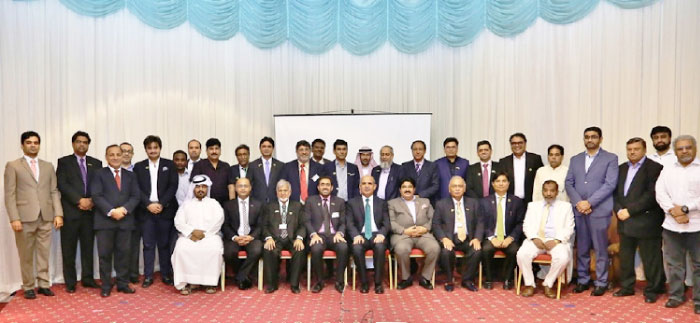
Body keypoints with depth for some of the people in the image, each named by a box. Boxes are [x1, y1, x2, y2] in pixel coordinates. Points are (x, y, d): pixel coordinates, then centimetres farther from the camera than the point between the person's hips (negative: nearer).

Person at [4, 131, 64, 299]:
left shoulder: (48, 166, 15)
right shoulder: (13, 165, 5)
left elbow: (54, 191, 11)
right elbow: (10, 194, -2)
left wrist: (58, 214, 1)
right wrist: (14, 218, -11)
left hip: (46, 217, 3)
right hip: (25, 217, -3)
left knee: (44, 253, 5)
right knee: (26, 255, 5)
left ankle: (44, 284, 14)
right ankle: (28, 287, 15)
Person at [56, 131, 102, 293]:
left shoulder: (96, 163, 13)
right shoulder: (64, 162, 5)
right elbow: (62, 184, -6)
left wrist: (92, 200, -9)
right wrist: (79, 200, -15)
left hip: (90, 211, 3)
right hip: (70, 211, -2)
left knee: (88, 247, 7)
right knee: (69, 248, 2)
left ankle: (87, 278, 17)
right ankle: (70, 282, 11)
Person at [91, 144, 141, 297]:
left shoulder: (130, 175, 15)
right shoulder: (99, 174, 6)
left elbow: (135, 196, 6)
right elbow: (97, 196, -5)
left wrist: (124, 209, -11)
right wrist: (111, 211, -16)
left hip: (125, 220, 2)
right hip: (105, 220, -2)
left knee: (124, 253, 6)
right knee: (105, 254, 2)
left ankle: (123, 283, 15)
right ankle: (106, 286, 12)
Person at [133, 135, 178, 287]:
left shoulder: (169, 165, 6)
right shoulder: (139, 166, 8)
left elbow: (173, 186, -2)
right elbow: (137, 189, 1)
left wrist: (161, 204, -12)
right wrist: (149, 204, -12)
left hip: (165, 210, -1)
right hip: (146, 211, 1)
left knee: (164, 244, 5)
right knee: (148, 245, 4)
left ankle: (166, 274, 14)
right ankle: (148, 276, 11)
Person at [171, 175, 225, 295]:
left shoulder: (214, 203, 16)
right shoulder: (186, 204, 19)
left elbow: (218, 221, 2)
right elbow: (178, 222, 6)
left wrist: (204, 233, -10)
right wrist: (192, 232, -10)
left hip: (210, 235, -1)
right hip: (188, 235, 1)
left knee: (214, 249, -32)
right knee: (181, 249, -30)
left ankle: (209, 282, -21)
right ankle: (186, 282, -21)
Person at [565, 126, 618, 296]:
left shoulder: (610, 158, 2)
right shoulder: (575, 159, 14)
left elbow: (610, 184, -8)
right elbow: (569, 183, 9)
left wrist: (589, 202, -13)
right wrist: (578, 202, -7)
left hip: (599, 210, -3)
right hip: (579, 210, 4)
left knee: (600, 249, 2)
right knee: (581, 248, 9)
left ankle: (601, 282, 13)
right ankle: (583, 279, 20)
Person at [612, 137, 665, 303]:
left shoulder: (654, 168, -6)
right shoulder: (622, 168, 15)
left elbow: (652, 194, -16)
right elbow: (615, 192, 11)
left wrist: (630, 211, -17)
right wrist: (618, 210, -5)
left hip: (646, 222, -6)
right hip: (625, 221, 6)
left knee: (650, 258, 4)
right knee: (625, 257, 13)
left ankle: (652, 290, 17)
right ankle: (627, 286, 24)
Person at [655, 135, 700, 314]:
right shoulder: (667, 171, 12)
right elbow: (660, 194, 2)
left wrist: (685, 208, -14)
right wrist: (673, 211, -12)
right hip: (671, 225, 3)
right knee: (674, 263, 10)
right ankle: (676, 296, 21)